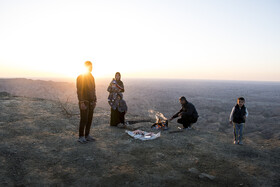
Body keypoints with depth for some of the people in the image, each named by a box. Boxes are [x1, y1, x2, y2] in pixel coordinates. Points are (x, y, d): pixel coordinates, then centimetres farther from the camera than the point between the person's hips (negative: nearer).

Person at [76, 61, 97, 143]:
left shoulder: (92, 77, 15)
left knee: (89, 119, 9)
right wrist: (81, 102, -19)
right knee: (84, 120, -5)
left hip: (91, 102, 7)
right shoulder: (80, 77, -7)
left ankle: (87, 136, 18)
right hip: (84, 102, -7)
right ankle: (81, 137, 5)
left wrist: (95, 101, 16)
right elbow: (79, 91, -13)